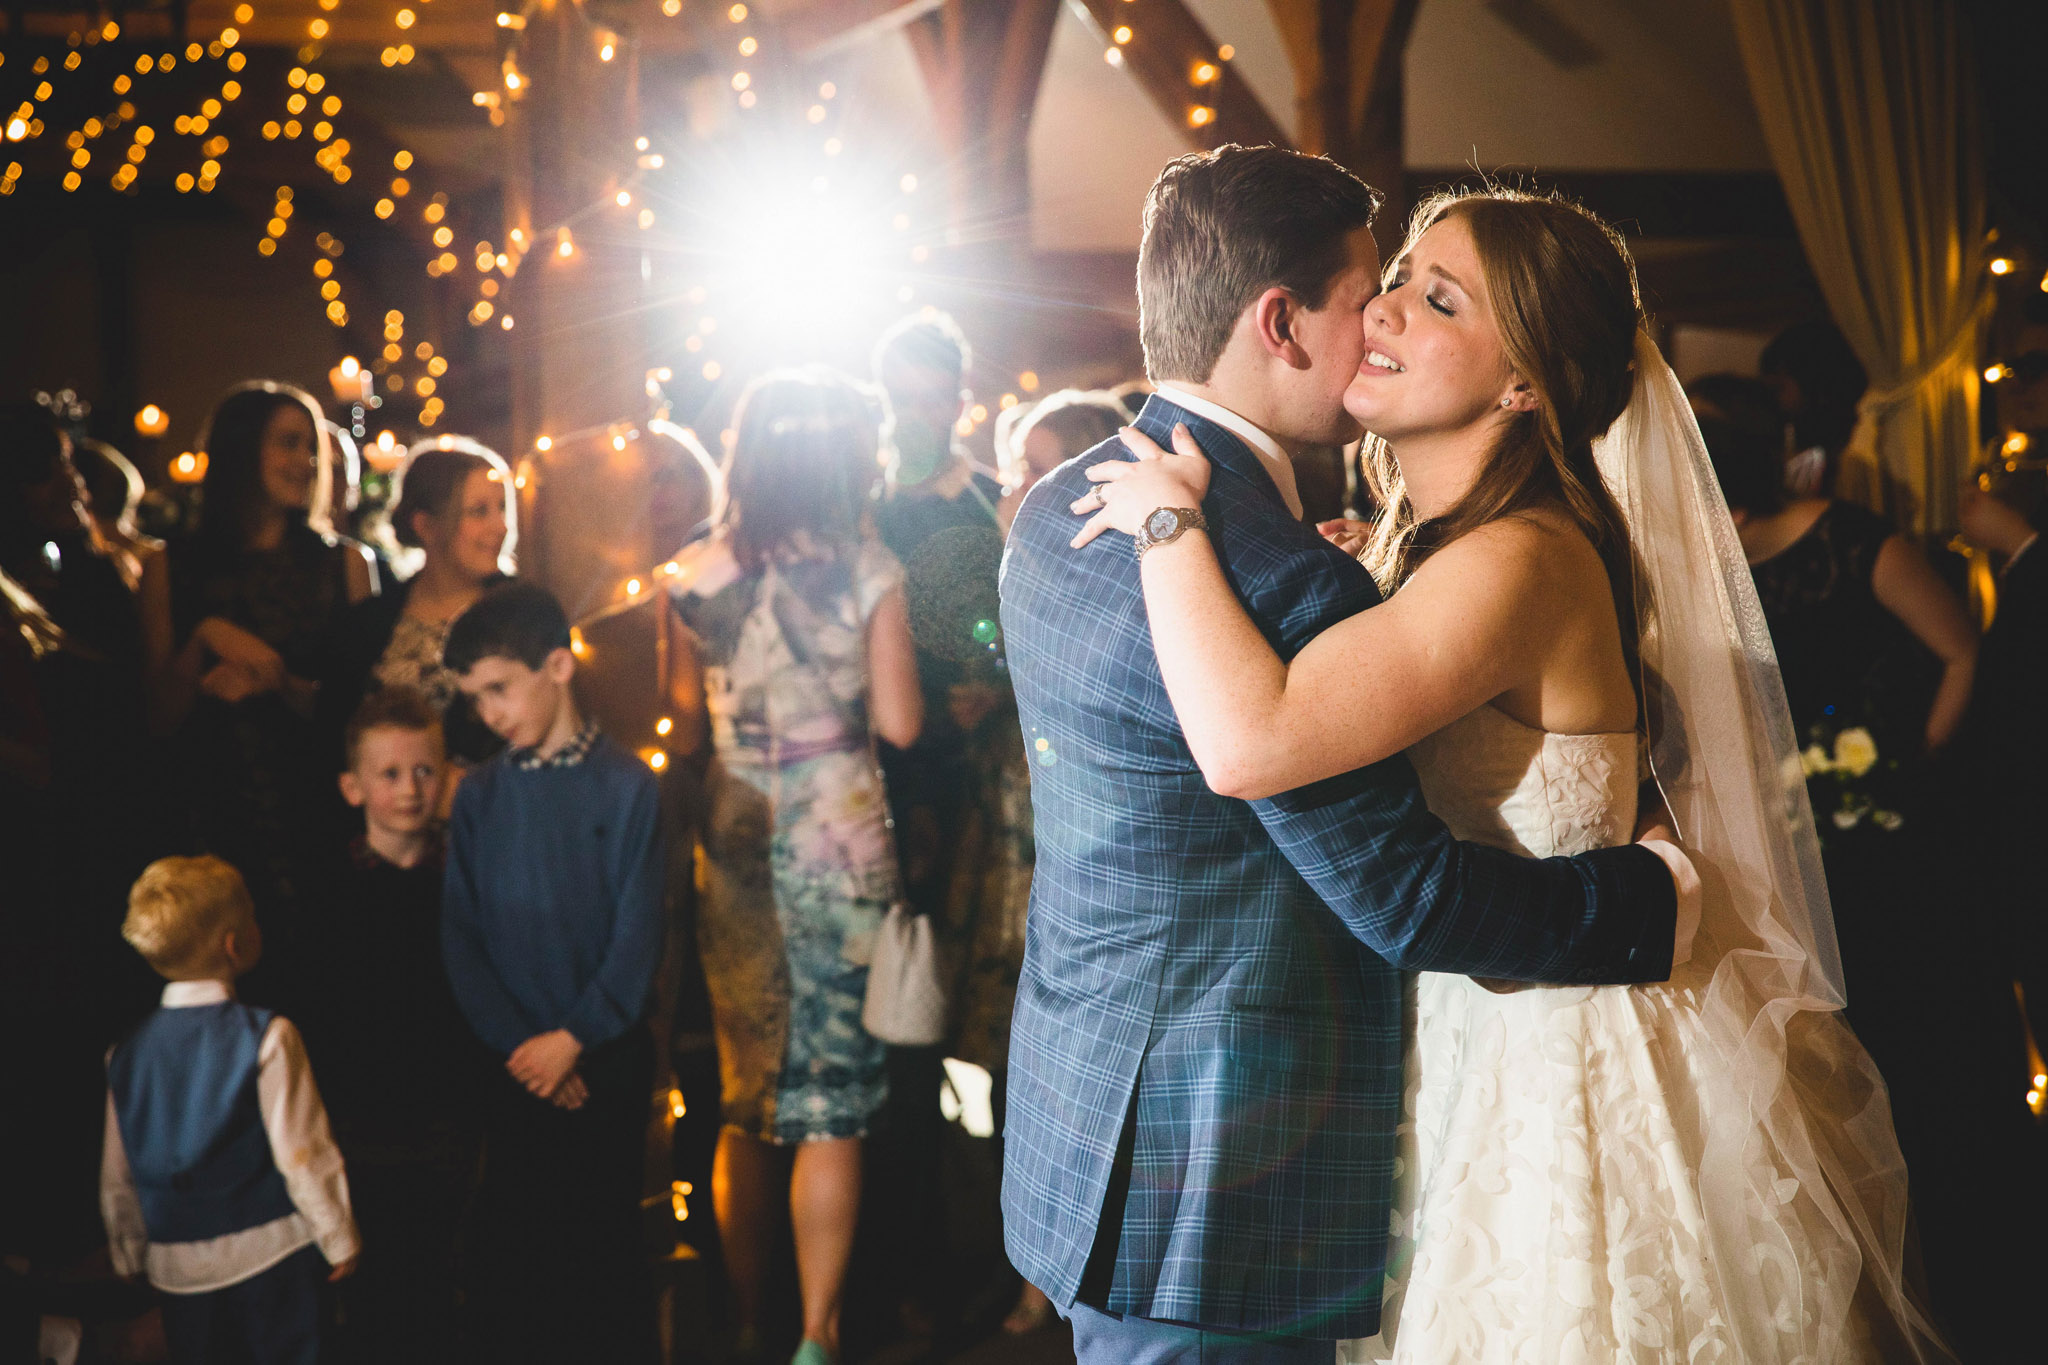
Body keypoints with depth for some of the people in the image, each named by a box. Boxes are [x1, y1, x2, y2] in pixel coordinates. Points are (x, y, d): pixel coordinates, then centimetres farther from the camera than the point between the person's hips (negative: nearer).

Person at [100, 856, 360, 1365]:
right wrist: (340, 1240, 1)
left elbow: (117, 1177, 8)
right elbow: (302, 1154, -11)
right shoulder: (266, 1038, -13)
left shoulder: (125, 1053, 0)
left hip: (177, 1266, 4)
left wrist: (129, 1256, 21)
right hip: (268, 1255, -4)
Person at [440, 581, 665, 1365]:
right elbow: (460, 937, 1)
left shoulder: (624, 785, -5)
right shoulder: (478, 796, 4)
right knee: (507, 1248, 4)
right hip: (515, 1068, 3)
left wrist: (571, 1040, -14)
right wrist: (517, 1046, -9)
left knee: (605, 1240, 5)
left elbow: (638, 934, -8)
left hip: (606, 1061, -2)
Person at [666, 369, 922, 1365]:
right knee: (833, 1103, 3)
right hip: (842, 840, -3)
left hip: (735, 840, 3)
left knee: (744, 1096, 14)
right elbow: (899, 722, -6)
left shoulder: (696, 573, 1)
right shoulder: (868, 569, -7)